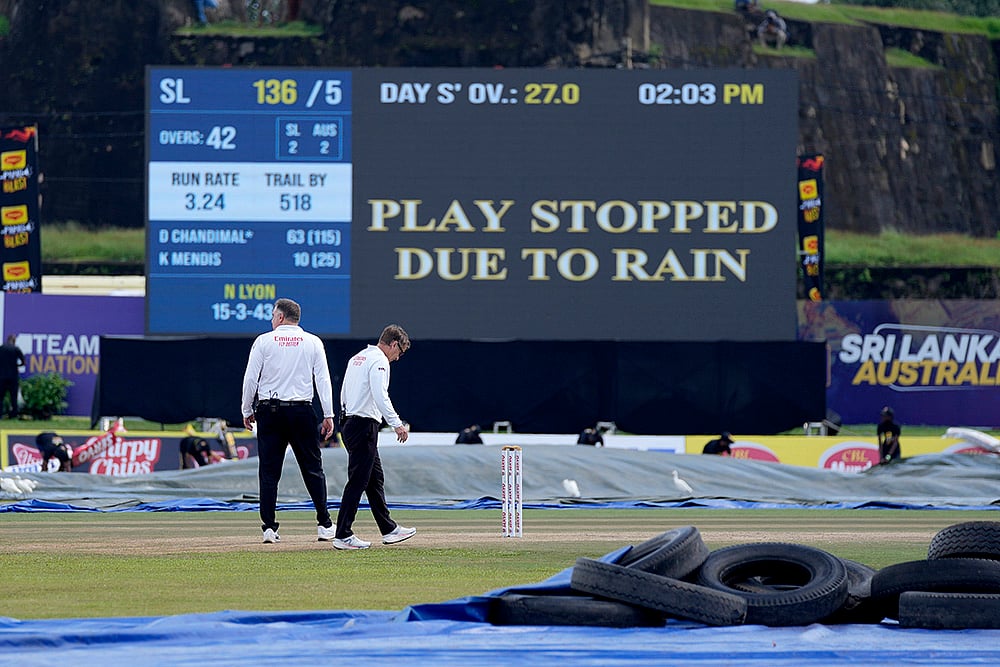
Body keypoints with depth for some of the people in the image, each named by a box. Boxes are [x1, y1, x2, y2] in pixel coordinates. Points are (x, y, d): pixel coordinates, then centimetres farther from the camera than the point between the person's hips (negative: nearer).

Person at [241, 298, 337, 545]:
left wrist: (247, 411, 8)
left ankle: (269, 527, -3)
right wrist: (328, 415, 1)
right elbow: (323, 379, 0)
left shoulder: (264, 341, 1)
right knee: (313, 469, 6)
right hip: (302, 411, 1)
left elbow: (250, 379, 0)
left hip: (269, 411, -1)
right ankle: (324, 525, 4)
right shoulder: (313, 342, 5)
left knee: (269, 471, 2)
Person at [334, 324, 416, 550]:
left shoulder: (357, 358, 20)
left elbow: (344, 394, 22)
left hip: (349, 421, 11)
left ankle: (389, 530, 22)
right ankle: (343, 536, -10)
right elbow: (380, 396, -23)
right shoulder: (379, 361, -11)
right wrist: (396, 424, -24)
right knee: (358, 480, -9)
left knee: (375, 478, 16)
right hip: (364, 424, -11)